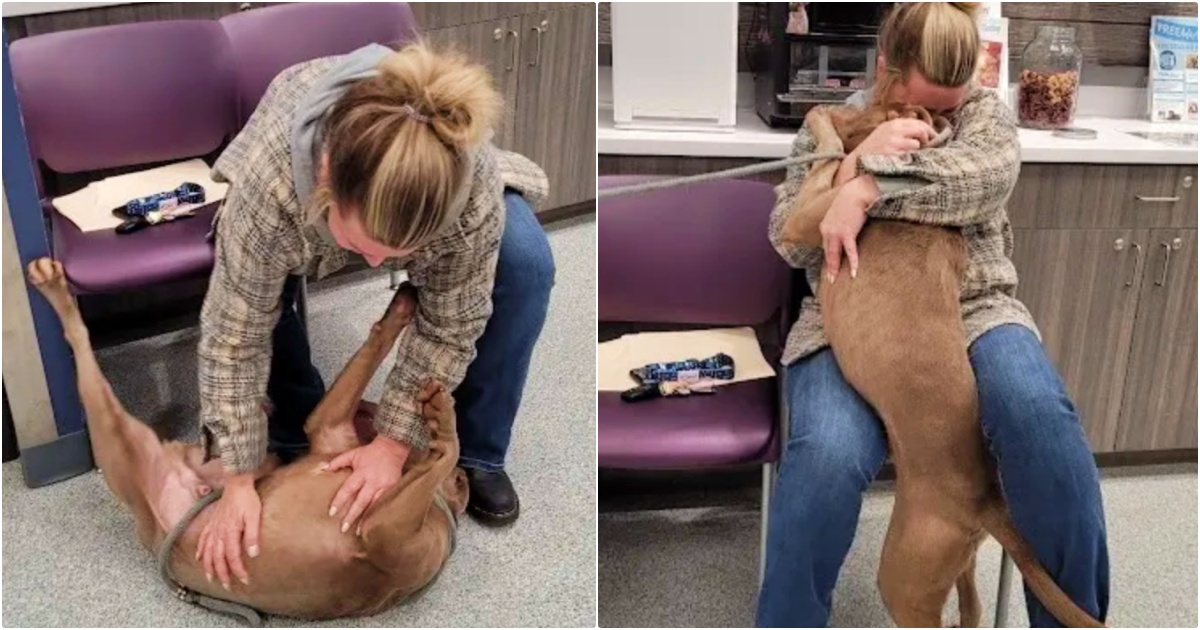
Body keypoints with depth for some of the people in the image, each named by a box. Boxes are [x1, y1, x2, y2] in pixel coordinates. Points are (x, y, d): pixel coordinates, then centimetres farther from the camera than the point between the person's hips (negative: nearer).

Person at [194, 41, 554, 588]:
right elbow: (236, 334, -31)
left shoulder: (474, 192, -43)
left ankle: (475, 453, -6)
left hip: (424, 180, 0)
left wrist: (395, 440, -25)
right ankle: (299, 438, 3)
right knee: (248, 291, -26)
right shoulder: (268, 182, -44)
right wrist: (239, 479, -28)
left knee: (525, 264, -26)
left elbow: (449, 325, -26)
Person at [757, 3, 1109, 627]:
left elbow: (989, 174, -10)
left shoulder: (983, 110, 13)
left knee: (1039, 416, -32)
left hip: (971, 309, 1)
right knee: (824, 458, -32)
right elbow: (789, 241, 6)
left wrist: (869, 185, -21)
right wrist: (857, 159, -10)